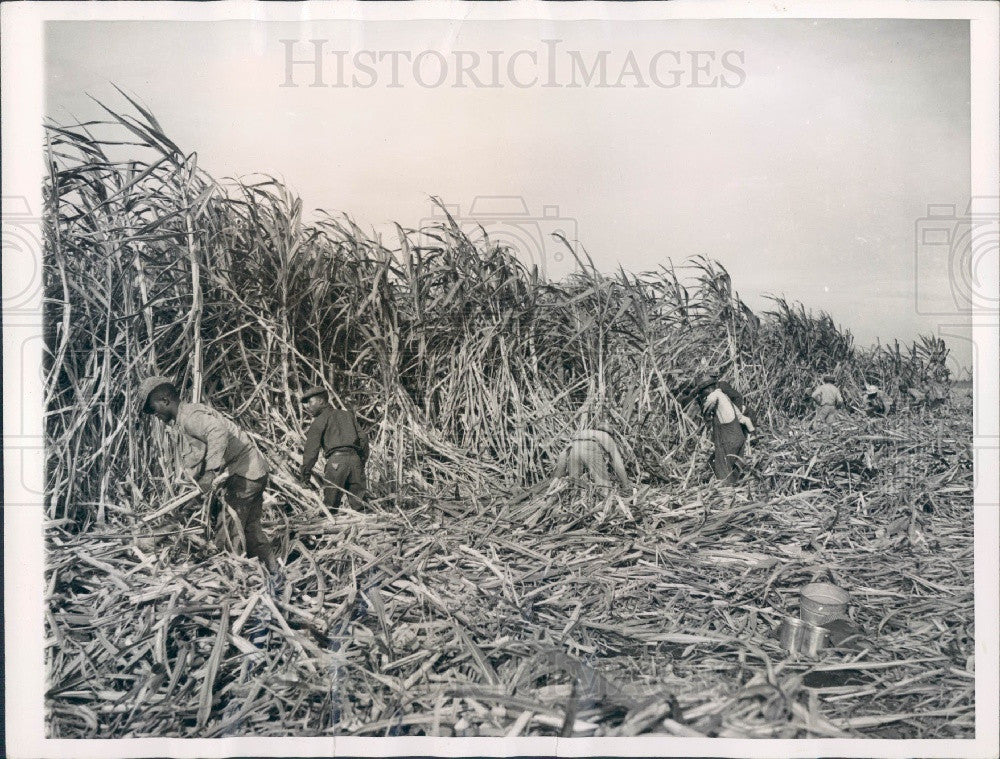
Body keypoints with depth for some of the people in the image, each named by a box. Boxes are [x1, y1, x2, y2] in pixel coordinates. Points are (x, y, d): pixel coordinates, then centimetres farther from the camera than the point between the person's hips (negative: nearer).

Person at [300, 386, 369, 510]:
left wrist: (305, 473, 3)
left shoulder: (320, 420, 9)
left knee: (330, 504, -3)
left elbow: (312, 449, 1)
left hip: (336, 460, -5)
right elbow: (363, 438, 17)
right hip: (355, 458, 5)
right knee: (359, 503, 5)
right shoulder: (348, 415, 25)